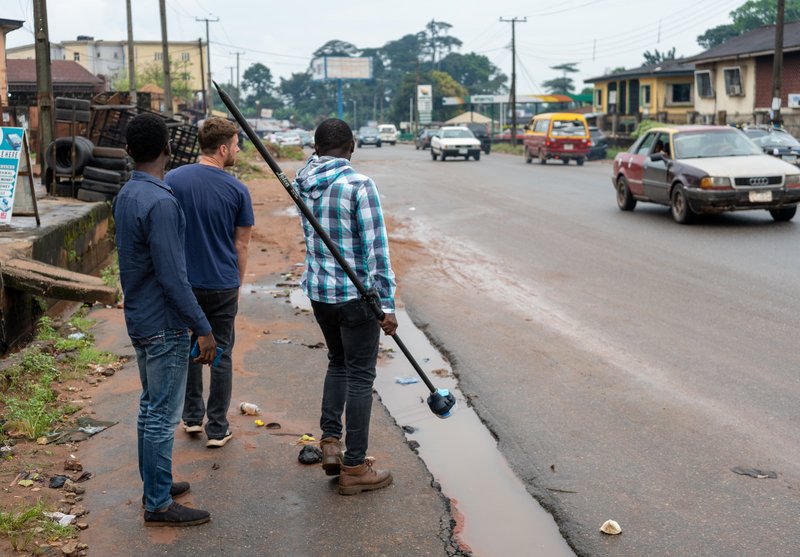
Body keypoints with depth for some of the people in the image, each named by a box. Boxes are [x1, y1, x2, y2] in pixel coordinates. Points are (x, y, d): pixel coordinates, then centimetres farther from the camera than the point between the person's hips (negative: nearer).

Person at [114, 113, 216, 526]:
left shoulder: (126, 196, 7)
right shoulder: (160, 203, -23)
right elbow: (172, 277, -24)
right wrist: (202, 328, -18)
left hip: (140, 319, 10)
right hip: (164, 326, -9)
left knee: (150, 407, 19)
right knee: (163, 416, 0)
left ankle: (154, 485, 31)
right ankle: (159, 505, 10)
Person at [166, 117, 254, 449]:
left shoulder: (173, 180, -5)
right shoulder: (237, 191, -9)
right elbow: (241, 245, -2)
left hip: (184, 282, 2)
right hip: (223, 286, -2)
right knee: (221, 355, 8)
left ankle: (192, 417, 29)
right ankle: (217, 429, 14)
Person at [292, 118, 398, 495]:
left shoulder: (303, 182, 1)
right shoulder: (358, 185, -18)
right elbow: (376, 249, -19)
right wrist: (387, 304, -17)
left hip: (318, 290, 7)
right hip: (355, 294, -7)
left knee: (338, 362, 26)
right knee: (360, 376, 3)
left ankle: (330, 441, 21)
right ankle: (354, 468, 11)